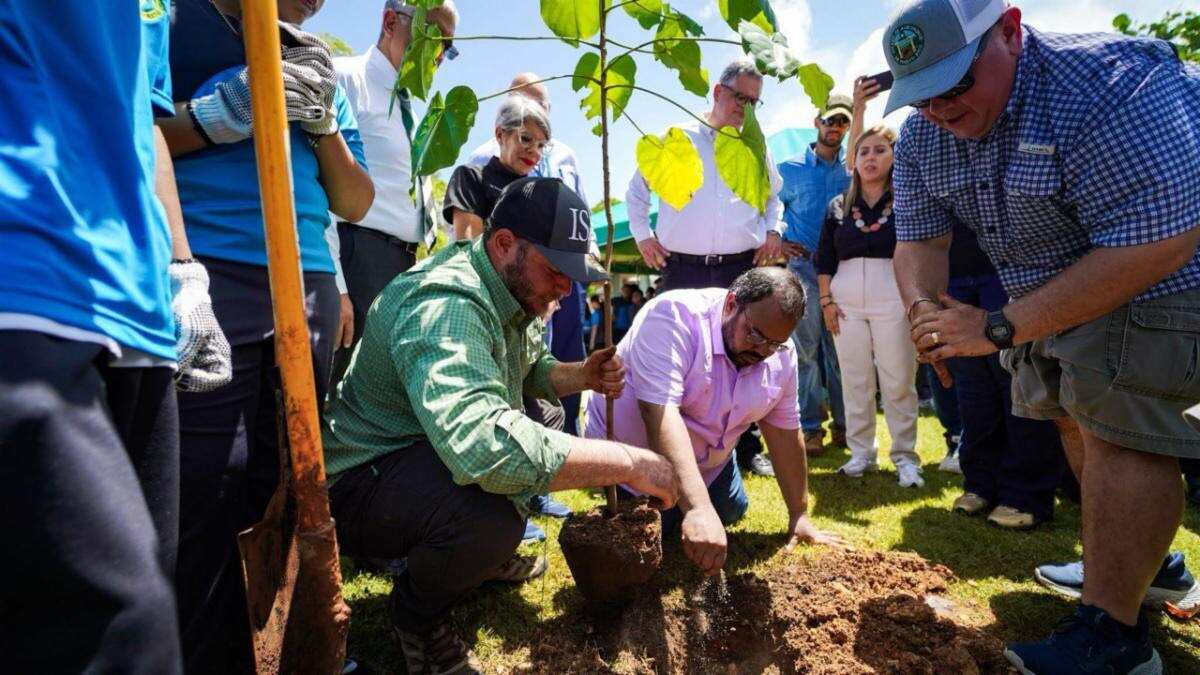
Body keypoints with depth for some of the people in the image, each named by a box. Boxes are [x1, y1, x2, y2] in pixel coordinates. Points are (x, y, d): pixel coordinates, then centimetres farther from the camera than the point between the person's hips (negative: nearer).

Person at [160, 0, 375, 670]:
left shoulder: (321, 71, 23)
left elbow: (356, 203, 19)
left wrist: (323, 123, 4)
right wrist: (219, 112, -10)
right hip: (208, 280, -5)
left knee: (282, 481, 8)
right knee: (208, 488, -5)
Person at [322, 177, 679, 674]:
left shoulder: (514, 292, 0)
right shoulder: (446, 303, -31)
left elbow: (531, 369, 16)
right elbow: (481, 444, -46)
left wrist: (582, 376, -7)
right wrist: (627, 462, -38)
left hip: (435, 449, 10)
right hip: (362, 480, -9)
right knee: (491, 516, -35)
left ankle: (484, 551, 21)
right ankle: (417, 612, -2)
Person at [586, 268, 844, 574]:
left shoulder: (780, 356, -13)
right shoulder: (673, 317, -35)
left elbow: (785, 431, -4)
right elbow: (659, 411, -45)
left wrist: (799, 516, -3)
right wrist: (698, 508, -53)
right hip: (634, 453, -6)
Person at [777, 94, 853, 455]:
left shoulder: (852, 169, 14)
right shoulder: (792, 169, 8)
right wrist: (778, 242, 1)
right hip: (804, 268, -2)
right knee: (806, 350, -3)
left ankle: (844, 422, 16)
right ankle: (809, 426, 5)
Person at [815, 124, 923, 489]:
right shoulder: (838, 206, 12)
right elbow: (824, 258, 12)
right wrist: (826, 300, 4)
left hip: (893, 299, -3)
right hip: (846, 301, 3)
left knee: (899, 381, -1)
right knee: (854, 380, 6)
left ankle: (905, 456, 10)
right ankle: (861, 452, 16)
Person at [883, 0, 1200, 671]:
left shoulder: (1109, 86, -32)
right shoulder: (923, 136, -7)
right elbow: (920, 240, -3)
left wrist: (1001, 328, -36)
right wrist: (924, 307, -26)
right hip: (1050, 287, 8)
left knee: (1117, 425, -17)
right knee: (1073, 414, 13)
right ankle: (1144, 559, 32)